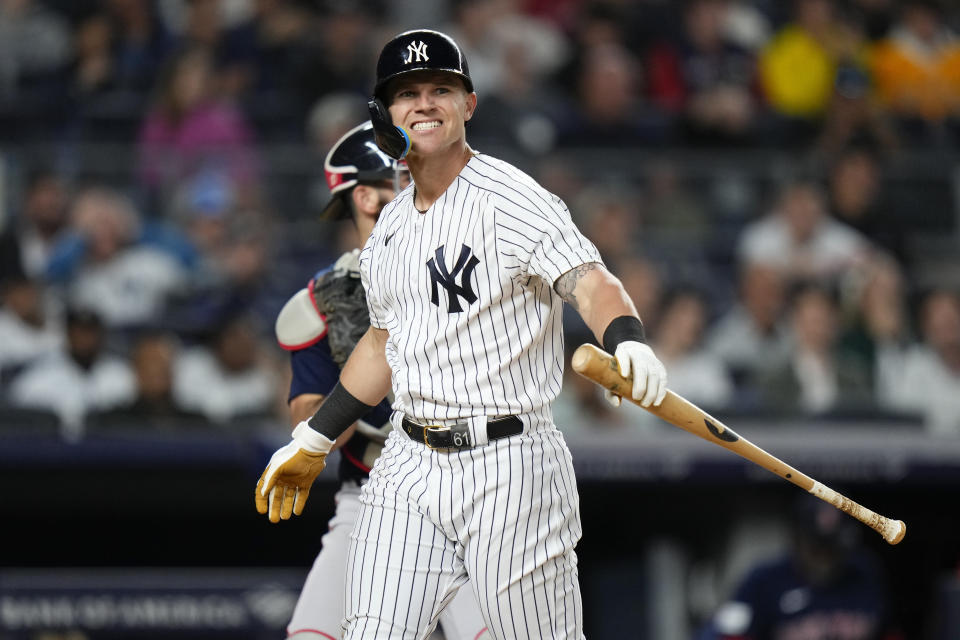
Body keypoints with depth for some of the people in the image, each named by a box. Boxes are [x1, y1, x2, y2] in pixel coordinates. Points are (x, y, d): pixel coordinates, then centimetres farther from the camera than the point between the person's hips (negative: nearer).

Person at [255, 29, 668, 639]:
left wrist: (629, 344, -43)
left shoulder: (511, 199, -9)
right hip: (408, 470, 6)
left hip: (507, 468, -6)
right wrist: (312, 444, 29)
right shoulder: (390, 227, 14)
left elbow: (591, 282, -22)